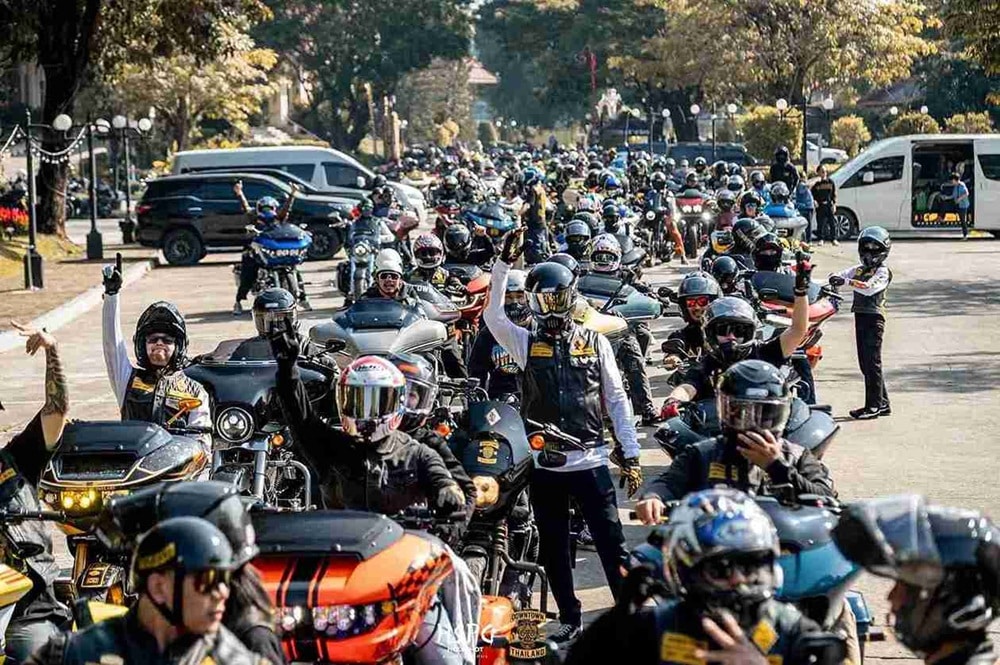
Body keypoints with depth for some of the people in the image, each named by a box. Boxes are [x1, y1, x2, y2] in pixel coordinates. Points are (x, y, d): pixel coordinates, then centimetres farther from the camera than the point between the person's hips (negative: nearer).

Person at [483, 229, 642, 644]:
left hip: (591, 460, -2)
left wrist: (630, 454, 1)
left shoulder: (595, 342, 6)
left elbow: (616, 399, 6)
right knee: (553, 548, 9)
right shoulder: (526, 343, 6)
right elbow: (492, 314, -10)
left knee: (611, 542, -4)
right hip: (544, 464, 2)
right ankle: (569, 618, 21)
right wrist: (505, 263, -18)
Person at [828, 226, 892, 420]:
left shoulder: (883, 271, -5)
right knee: (865, 364, 10)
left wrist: (847, 282, -31)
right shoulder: (858, 270, 18)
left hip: (874, 318, -8)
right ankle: (883, 403, 18)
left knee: (872, 362, -7)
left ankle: (873, 405, -5)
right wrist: (836, 278, -20)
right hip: (860, 317, 8)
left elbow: (870, 288, -22)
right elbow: (842, 275, 4)